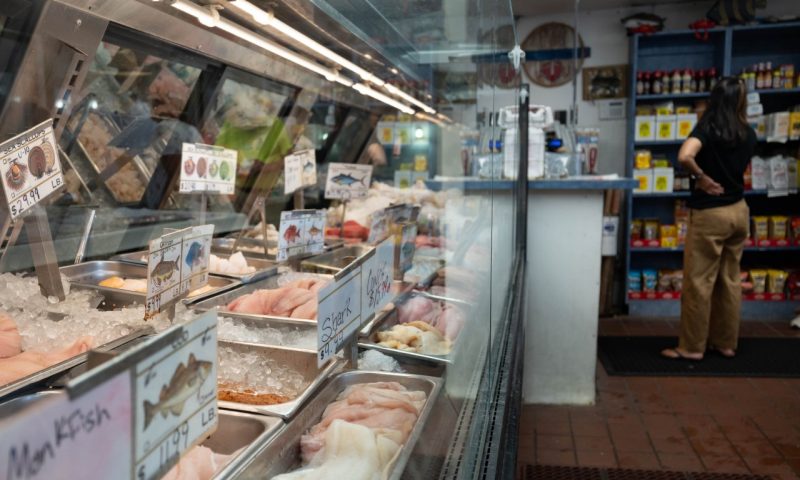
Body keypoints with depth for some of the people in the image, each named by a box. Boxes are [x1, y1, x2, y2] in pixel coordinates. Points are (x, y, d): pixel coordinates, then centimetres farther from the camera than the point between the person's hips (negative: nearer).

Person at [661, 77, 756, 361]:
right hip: (739, 211, 6)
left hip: (709, 214, -6)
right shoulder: (748, 133, 5)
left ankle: (692, 347, 8)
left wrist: (702, 177, -16)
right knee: (730, 280, 13)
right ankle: (726, 343, 23)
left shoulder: (708, 127, -12)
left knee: (698, 281, 1)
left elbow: (684, 156, -30)